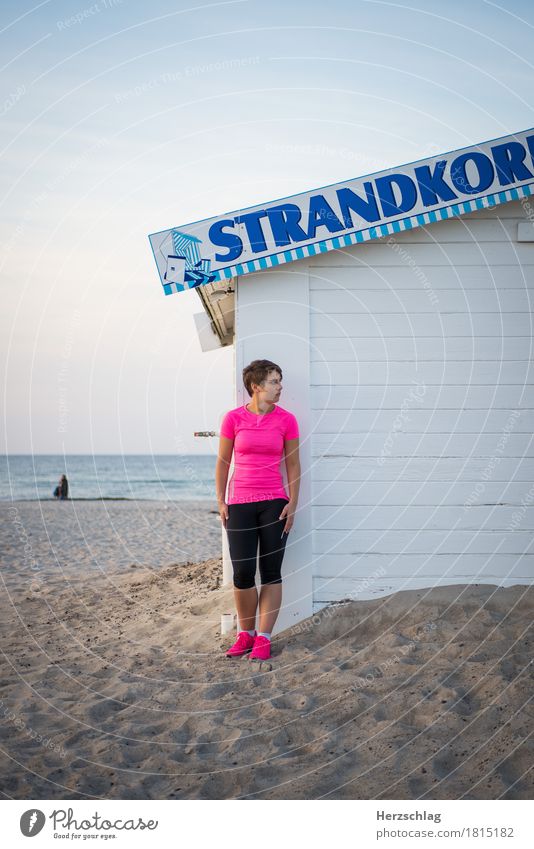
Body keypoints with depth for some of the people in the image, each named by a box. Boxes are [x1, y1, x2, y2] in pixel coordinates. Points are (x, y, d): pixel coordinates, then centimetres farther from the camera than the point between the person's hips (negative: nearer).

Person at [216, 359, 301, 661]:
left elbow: (293, 465, 5)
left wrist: (292, 504, -2)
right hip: (240, 505, 0)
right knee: (243, 574, -1)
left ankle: (263, 638, 12)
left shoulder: (286, 419, 1)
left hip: (275, 503, 0)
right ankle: (246, 634, 19)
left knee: (271, 573, 3)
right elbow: (223, 463, 7)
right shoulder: (234, 418, 0)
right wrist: (221, 502, 3)